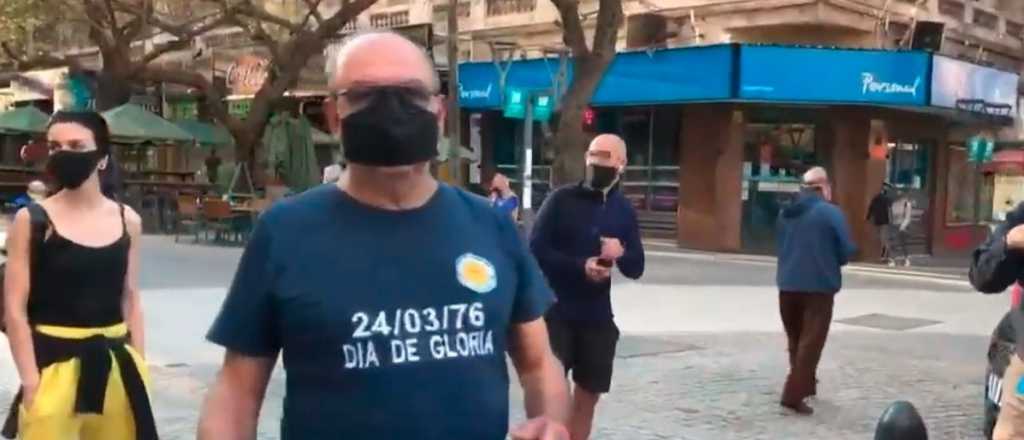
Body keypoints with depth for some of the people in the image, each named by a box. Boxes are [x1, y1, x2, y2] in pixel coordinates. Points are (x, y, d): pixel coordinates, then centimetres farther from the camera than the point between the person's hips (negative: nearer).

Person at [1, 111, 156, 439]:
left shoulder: (127, 221, 4)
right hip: (53, 363, -4)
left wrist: (138, 368, 7)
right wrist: (31, 382, -12)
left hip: (116, 365, 4)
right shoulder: (31, 220, -6)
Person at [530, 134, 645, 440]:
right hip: (555, 312, -4)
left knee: (587, 399, 10)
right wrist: (580, 266, -21)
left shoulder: (624, 211, 7)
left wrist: (622, 253, -14)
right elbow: (536, 250, -10)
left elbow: (636, 269, 8)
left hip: (597, 317, 4)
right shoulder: (562, 199, -5)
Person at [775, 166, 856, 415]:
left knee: (796, 340, 19)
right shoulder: (831, 213, -9)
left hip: (788, 285, 6)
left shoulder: (786, 213, 9)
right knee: (810, 342, -2)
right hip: (819, 286, -6)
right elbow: (847, 251, -8)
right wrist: (833, 260, 12)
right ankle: (794, 394, -9)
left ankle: (805, 384, 33)